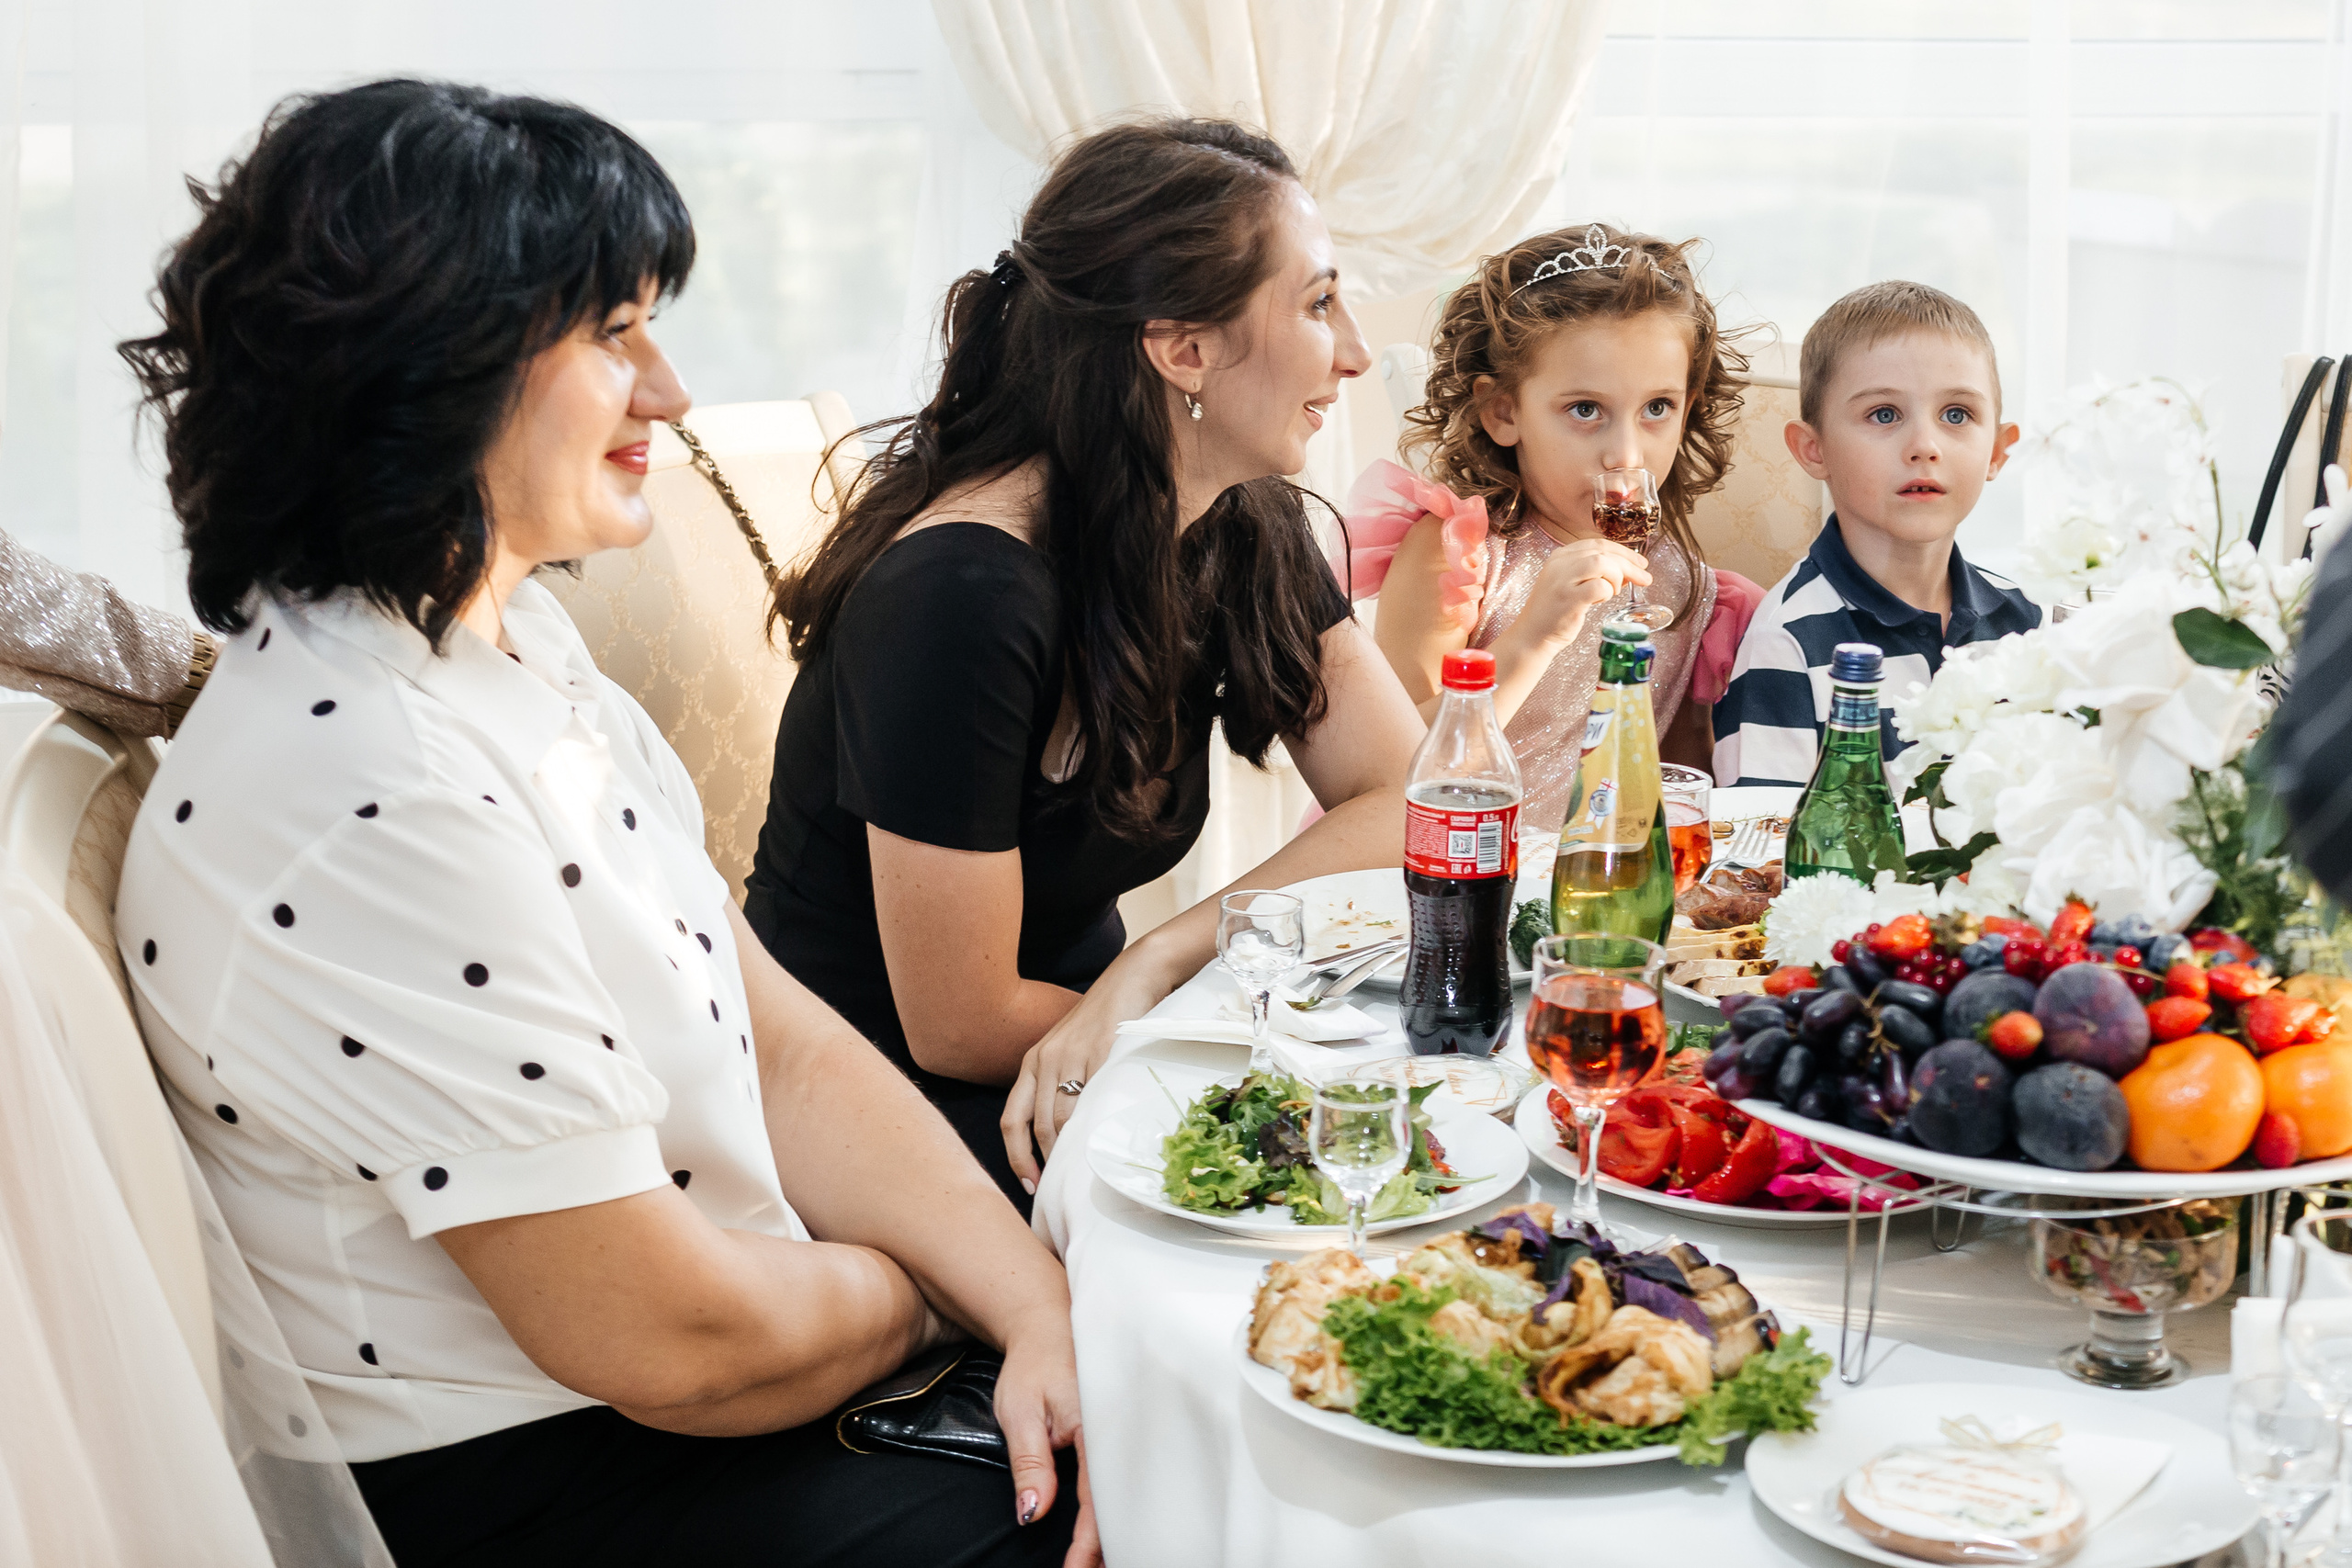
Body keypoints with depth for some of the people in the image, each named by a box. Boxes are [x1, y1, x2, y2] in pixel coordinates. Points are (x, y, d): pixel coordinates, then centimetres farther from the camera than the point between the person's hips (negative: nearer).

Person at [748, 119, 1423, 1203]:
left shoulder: (1244, 531, -2)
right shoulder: (962, 595, -26)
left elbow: (1409, 806, -5)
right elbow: (959, 1027, -21)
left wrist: (1157, 962, -20)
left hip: (1072, 1063, 8)